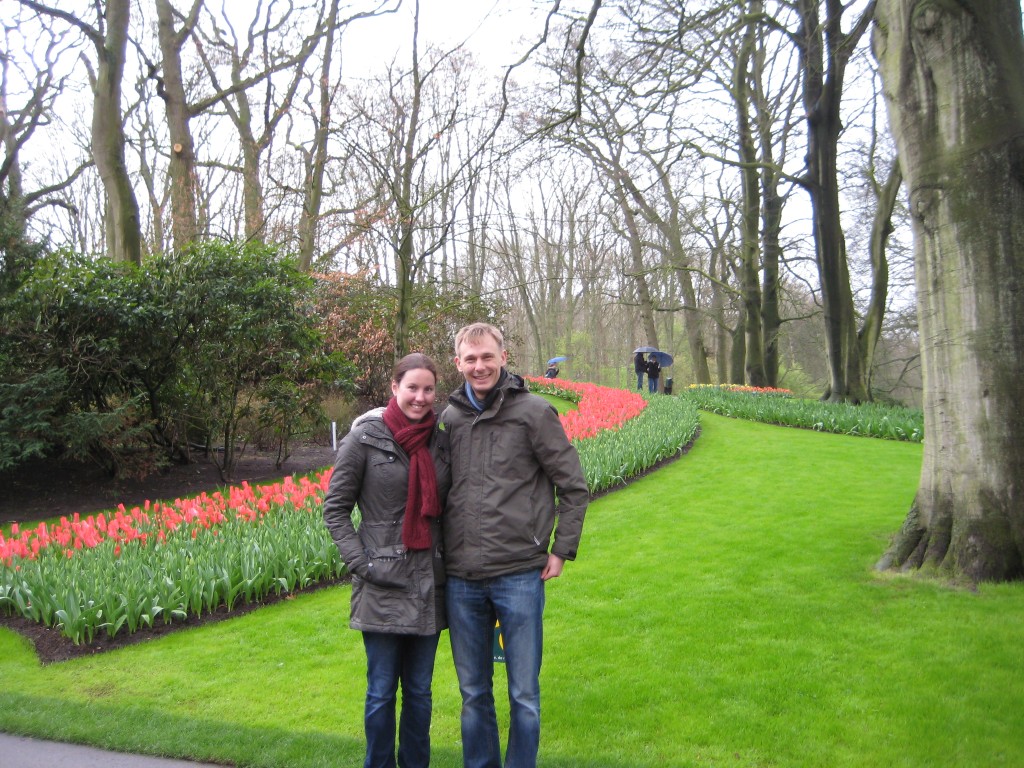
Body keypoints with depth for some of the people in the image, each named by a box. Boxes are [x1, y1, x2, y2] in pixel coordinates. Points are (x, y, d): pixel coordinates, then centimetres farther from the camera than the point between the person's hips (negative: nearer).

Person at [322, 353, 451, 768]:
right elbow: (334, 508, -2)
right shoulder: (365, 437, -7)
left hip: (429, 586, 4)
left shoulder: (441, 440, 5)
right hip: (384, 585, -4)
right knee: (381, 691, 6)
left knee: (419, 690, 13)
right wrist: (360, 563, -11)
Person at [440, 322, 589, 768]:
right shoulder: (450, 418, 7)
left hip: (519, 576, -3)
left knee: (524, 694, 8)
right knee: (473, 692, 16)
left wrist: (562, 550, -3)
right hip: (461, 580, 4)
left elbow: (574, 488, 0)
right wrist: (442, 553, 12)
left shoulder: (533, 412, -4)